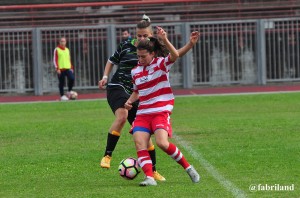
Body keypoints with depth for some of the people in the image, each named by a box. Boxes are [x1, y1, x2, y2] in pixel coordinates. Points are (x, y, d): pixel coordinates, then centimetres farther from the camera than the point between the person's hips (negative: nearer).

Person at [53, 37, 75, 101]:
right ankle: (62, 96, 8)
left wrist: (71, 67, 15)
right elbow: (55, 60, -5)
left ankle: (69, 91, 3)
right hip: (60, 69, -4)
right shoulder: (57, 50, -1)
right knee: (61, 83, -1)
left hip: (68, 68, 4)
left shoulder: (67, 50, 16)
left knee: (72, 78, -15)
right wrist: (57, 68, -13)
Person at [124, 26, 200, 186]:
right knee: (139, 143, -17)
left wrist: (165, 40, -37)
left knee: (162, 143, -23)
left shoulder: (161, 64, -3)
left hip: (160, 111, -5)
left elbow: (175, 55, -24)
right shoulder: (135, 71, 13)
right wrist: (130, 101, 7)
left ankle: (188, 167, -3)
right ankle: (149, 177, -24)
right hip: (142, 113, 5)